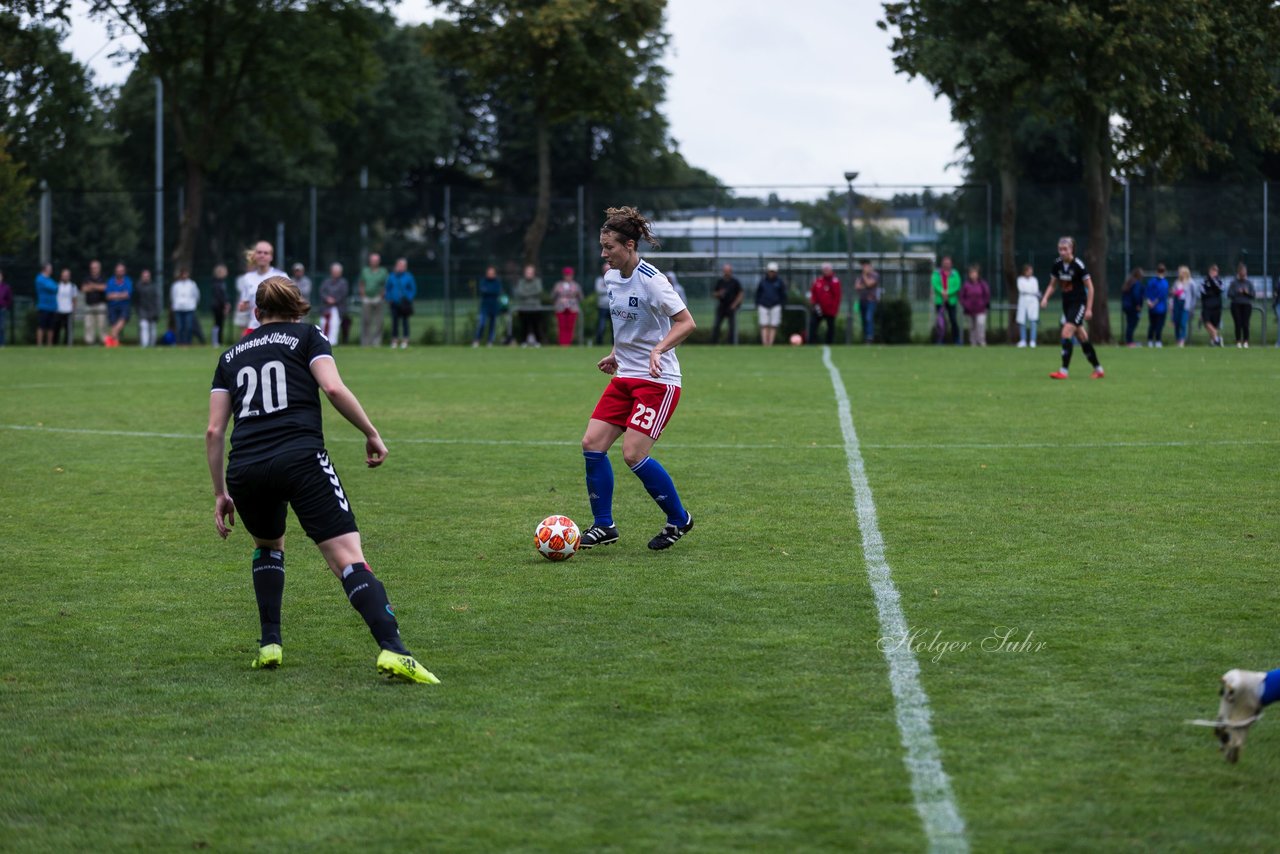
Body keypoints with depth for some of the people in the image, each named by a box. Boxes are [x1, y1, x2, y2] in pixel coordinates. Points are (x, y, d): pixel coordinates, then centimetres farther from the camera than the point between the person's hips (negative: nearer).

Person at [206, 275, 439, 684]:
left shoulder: (231, 356, 24)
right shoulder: (306, 337, 15)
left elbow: (214, 431, 17)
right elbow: (334, 389, -3)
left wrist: (220, 493, 22)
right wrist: (372, 434, 7)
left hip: (244, 470, 4)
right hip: (301, 459, -4)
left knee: (268, 545, 33)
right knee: (349, 558, -10)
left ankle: (270, 645, 23)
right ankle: (393, 650, -28)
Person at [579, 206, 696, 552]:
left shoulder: (651, 280, -18)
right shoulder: (612, 277, 7)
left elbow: (686, 322, -19)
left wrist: (658, 350, -30)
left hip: (658, 381, -8)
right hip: (625, 377, 8)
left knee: (633, 454, -14)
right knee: (592, 443, -2)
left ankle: (679, 519, 7)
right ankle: (603, 525, 10)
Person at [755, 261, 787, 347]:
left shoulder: (779, 281, 3)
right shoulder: (762, 280, 5)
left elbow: (783, 295, 7)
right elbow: (757, 294, 11)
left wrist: (782, 306, 1)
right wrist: (757, 305, 7)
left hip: (775, 306, 0)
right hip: (763, 306, 0)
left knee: (773, 326, -4)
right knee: (764, 326, -6)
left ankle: (770, 343, -2)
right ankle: (764, 343, -9)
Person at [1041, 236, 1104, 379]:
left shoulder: (1078, 265, -15)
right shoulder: (1057, 264, 2)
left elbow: (1090, 287, -10)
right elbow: (1052, 285, 13)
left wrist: (1089, 309, -12)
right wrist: (1045, 297, -5)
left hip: (1079, 303, -7)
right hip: (1067, 303, 7)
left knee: (1066, 333, -19)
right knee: (1082, 337, 12)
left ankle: (1063, 371, -17)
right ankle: (1098, 369, 23)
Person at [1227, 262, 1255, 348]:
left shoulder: (1249, 283, 8)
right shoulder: (1234, 283, 3)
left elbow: (1253, 295, 8)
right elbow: (1229, 294, -1)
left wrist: (1247, 293, -11)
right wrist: (1237, 293, -15)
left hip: (1247, 305, 1)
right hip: (1236, 305, -1)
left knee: (1245, 324, -7)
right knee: (1238, 324, -5)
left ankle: (1246, 342, -2)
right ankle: (1238, 342, 0)